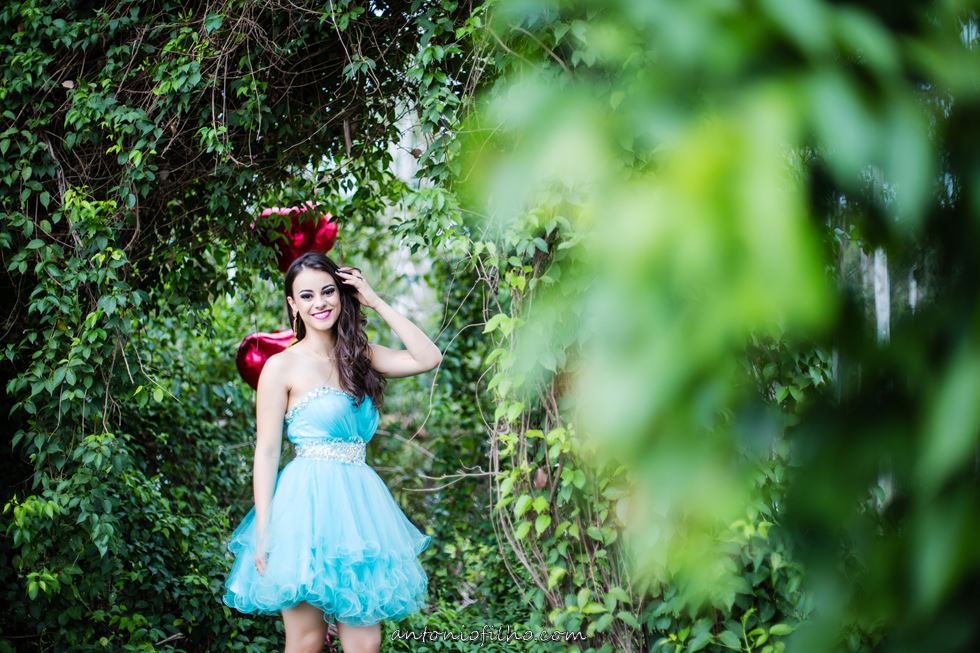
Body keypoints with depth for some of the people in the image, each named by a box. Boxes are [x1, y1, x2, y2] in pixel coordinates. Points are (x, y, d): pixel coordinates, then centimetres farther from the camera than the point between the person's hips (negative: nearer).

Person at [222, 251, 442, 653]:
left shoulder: (359, 356, 12)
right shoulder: (282, 367, -2)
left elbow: (428, 358, 0)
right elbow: (266, 452, -4)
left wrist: (375, 302, 2)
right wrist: (263, 532, -11)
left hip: (358, 505, 5)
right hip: (308, 503, -5)